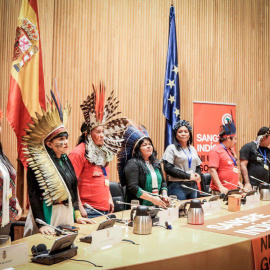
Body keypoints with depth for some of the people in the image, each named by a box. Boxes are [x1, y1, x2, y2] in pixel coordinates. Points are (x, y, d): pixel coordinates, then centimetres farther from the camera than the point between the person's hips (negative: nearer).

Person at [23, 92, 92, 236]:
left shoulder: (66, 160, 9)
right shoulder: (38, 163, -13)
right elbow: (33, 196, -15)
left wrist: (77, 215, 11)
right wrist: (41, 225, -21)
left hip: (67, 218, 7)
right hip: (48, 219, -7)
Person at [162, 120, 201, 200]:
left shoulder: (192, 149, 17)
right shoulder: (172, 148, -3)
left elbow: (198, 166, 23)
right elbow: (168, 168, -12)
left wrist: (198, 174, -1)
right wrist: (188, 176, -15)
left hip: (193, 185, 6)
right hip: (178, 186, -6)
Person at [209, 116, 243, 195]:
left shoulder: (231, 150, 17)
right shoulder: (216, 151, -9)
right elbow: (212, 170, -16)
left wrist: (237, 182, 19)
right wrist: (220, 187, -22)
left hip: (233, 190, 8)